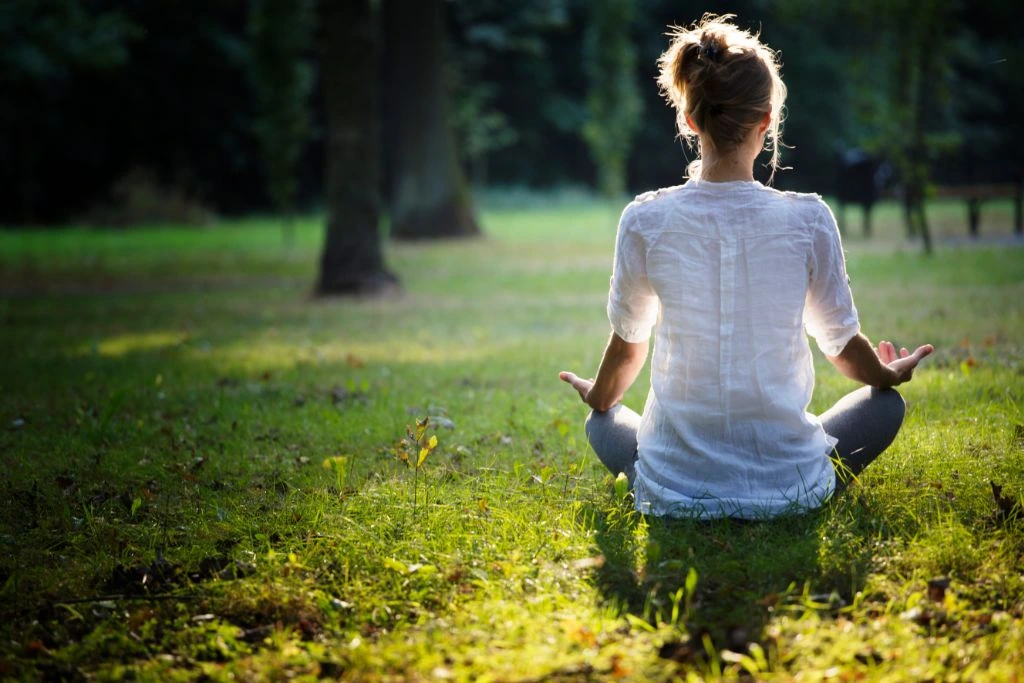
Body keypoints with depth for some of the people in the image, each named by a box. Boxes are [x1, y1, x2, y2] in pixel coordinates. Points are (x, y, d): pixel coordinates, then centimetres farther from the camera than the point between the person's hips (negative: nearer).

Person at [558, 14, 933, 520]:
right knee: (885, 404, 28)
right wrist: (890, 375, 29)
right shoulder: (808, 220, -10)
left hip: (675, 491, 1)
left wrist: (598, 398, 31)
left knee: (602, 422, 34)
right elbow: (843, 344, 5)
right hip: (787, 488, 0)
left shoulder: (645, 222, -8)